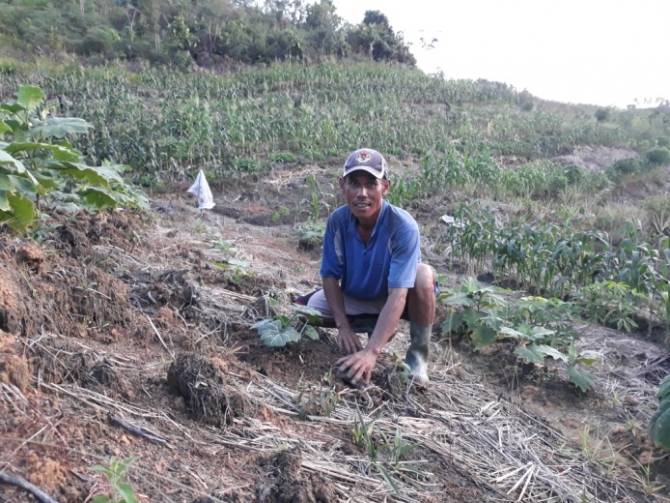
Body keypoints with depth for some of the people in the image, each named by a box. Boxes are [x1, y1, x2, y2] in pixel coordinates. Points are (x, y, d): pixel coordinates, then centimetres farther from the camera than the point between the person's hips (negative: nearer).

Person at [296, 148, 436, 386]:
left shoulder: (403, 226, -33)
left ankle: (417, 353, -11)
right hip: (355, 298, 5)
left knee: (423, 274, -36)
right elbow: (330, 275, -11)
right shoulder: (338, 220, -21)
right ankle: (377, 325, 8)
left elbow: (397, 294, -38)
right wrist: (343, 326, -21)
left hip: (394, 299, -4)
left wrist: (371, 352, -45)